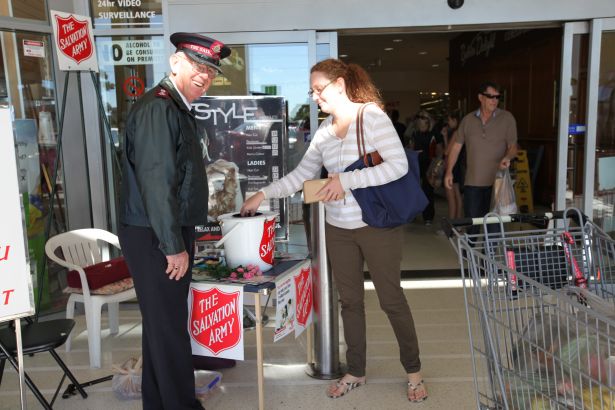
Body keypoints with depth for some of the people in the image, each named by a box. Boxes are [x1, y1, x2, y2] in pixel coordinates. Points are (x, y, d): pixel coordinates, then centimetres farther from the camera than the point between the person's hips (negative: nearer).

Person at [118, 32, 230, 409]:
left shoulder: (178, 109, 15)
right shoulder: (158, 109, -18)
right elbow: (155, 183, -23)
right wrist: (174, 246, -20)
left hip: (169, 234, 10)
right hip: (156, 238, -10)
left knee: (162, 322, 19)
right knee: (170, 326, 1)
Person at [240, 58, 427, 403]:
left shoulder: (372, 116, -11)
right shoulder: (324, 131, 7)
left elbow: (399, 165, -21)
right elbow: (301, 175, 11)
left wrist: (346, 180, -24)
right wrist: (263, 195, 4)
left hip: (378, 225, -5)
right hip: (338, 229, 6)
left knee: (392, 299, 6)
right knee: (350, 301, 14)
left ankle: (414, 371, 26)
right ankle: (356, 372, 31)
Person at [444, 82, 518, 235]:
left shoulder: (507, 118, 1)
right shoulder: (467, 120, 6)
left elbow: (513, 146, 2)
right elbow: (456, 146, 8)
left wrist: (507, 157, -21)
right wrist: (449, 171, 1)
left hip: (496, 181, -1)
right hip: (472, 181, 1)